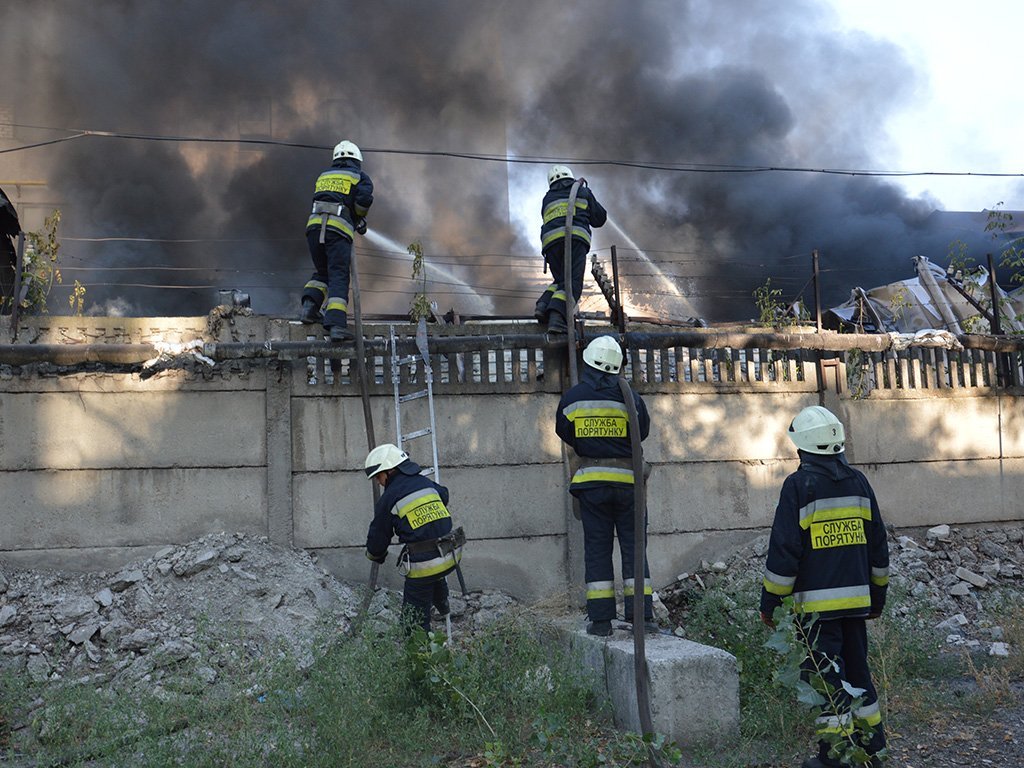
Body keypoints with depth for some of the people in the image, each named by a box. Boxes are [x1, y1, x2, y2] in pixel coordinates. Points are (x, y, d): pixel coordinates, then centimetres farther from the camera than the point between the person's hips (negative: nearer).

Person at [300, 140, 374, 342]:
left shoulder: (323, 176, 27)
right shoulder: (359, 177, 13)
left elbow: (320, 203, 22)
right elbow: (364, 198, -6)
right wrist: (359, 216, 14)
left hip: (314, 225, 4)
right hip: (338, 230, -4)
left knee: (321, 272, 21)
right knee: (339, 277, -7)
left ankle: (309, 307, 3)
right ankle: (336, 325, -18)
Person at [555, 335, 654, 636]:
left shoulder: (571, 398, -1)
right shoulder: (629, 397, -4)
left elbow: (564, 434, 11)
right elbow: (643, 431, 8)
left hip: (590, 481, 1)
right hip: (626, 480, -1)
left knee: (597, 548, 5)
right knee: (633, 546, 6)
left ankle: (600, 619, 5)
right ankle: (641, 614, 3)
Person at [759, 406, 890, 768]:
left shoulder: (799, 485, -11)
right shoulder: (858, 481, 8)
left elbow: (784, 549, -13)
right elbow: (878, 544, 14)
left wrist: (769, 601, -4)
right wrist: (877, 595, 23)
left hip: (817, 601, -6)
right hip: (856, 599, 6)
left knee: (827, 675, 1)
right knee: (856, 668, 17)